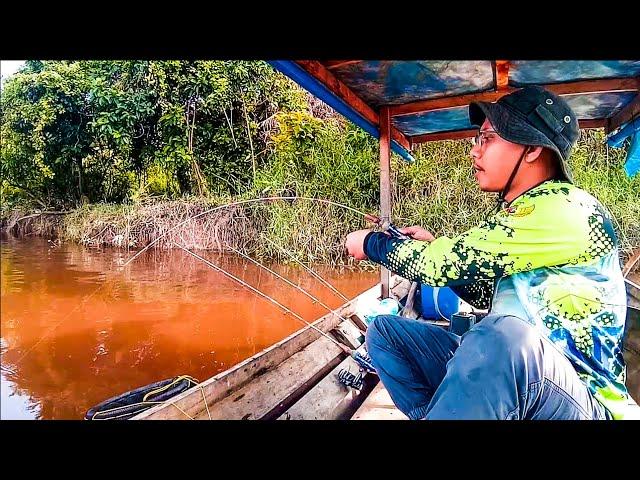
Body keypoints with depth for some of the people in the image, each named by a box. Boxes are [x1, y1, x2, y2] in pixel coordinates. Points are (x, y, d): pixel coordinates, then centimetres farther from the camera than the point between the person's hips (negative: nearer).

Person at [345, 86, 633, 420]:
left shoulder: (566, 209, -17)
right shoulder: (515, 214, 10)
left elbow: (446, 264, -20)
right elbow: (486, 294, 20)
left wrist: (371, 243, -3)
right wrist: (432, 248, 8)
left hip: (581, 401, -8)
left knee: (505, 334, -41)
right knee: (385, 331, 2)